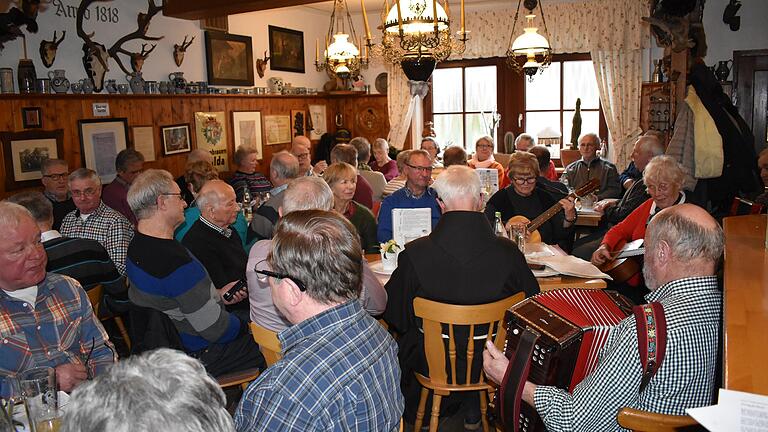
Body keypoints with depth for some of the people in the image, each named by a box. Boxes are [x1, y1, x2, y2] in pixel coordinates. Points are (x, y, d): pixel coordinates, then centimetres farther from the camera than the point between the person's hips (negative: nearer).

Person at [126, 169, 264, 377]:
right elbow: (216, 330, -25)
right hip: (198, 354, -9)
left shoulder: (137, 246, 0)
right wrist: (240, 327, -5)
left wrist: (216, 295, 9)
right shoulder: (178, 262, -32)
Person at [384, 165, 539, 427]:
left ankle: (414, 412, 51)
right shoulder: (508, 253, -20)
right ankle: (475, 409, 46)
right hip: (490, 361, 1)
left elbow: (394, 316, -11)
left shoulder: (414, 254, -23)